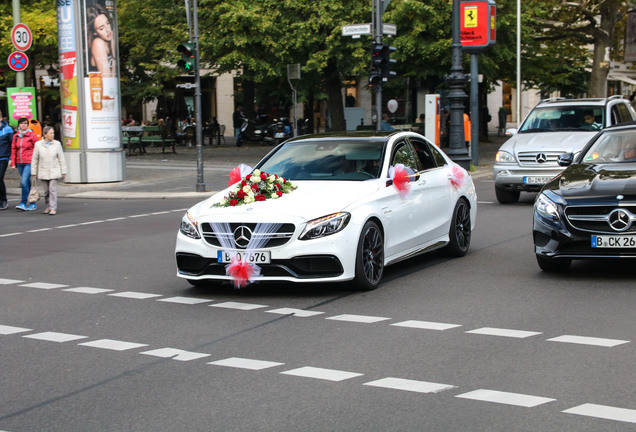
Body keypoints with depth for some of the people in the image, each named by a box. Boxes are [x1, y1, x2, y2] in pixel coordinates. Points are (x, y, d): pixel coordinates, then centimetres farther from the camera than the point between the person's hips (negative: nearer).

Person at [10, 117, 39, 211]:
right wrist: (13, 163, 10)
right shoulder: (16, 136, 11)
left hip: (29, 162, -5)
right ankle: (32, 204, 18)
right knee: (27, 183, 10)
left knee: (24, 181, -16)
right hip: (19, 163, 5)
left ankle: (23, 203, -12)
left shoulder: (32, 135, -2)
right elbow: (13, 150, 15)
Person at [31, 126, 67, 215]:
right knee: (46, 190, 9)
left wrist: (63, 172, 1)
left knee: (53, 189, -9)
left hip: (54, 171, -1)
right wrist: (33, 173, 4)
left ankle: (53, 208, -7)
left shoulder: (57, 144, -1)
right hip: (43, 172, 2)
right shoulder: (38, 144, -1)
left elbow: (61, 159, 2)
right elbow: (34, 160, 4)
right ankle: (48, 206, 24)